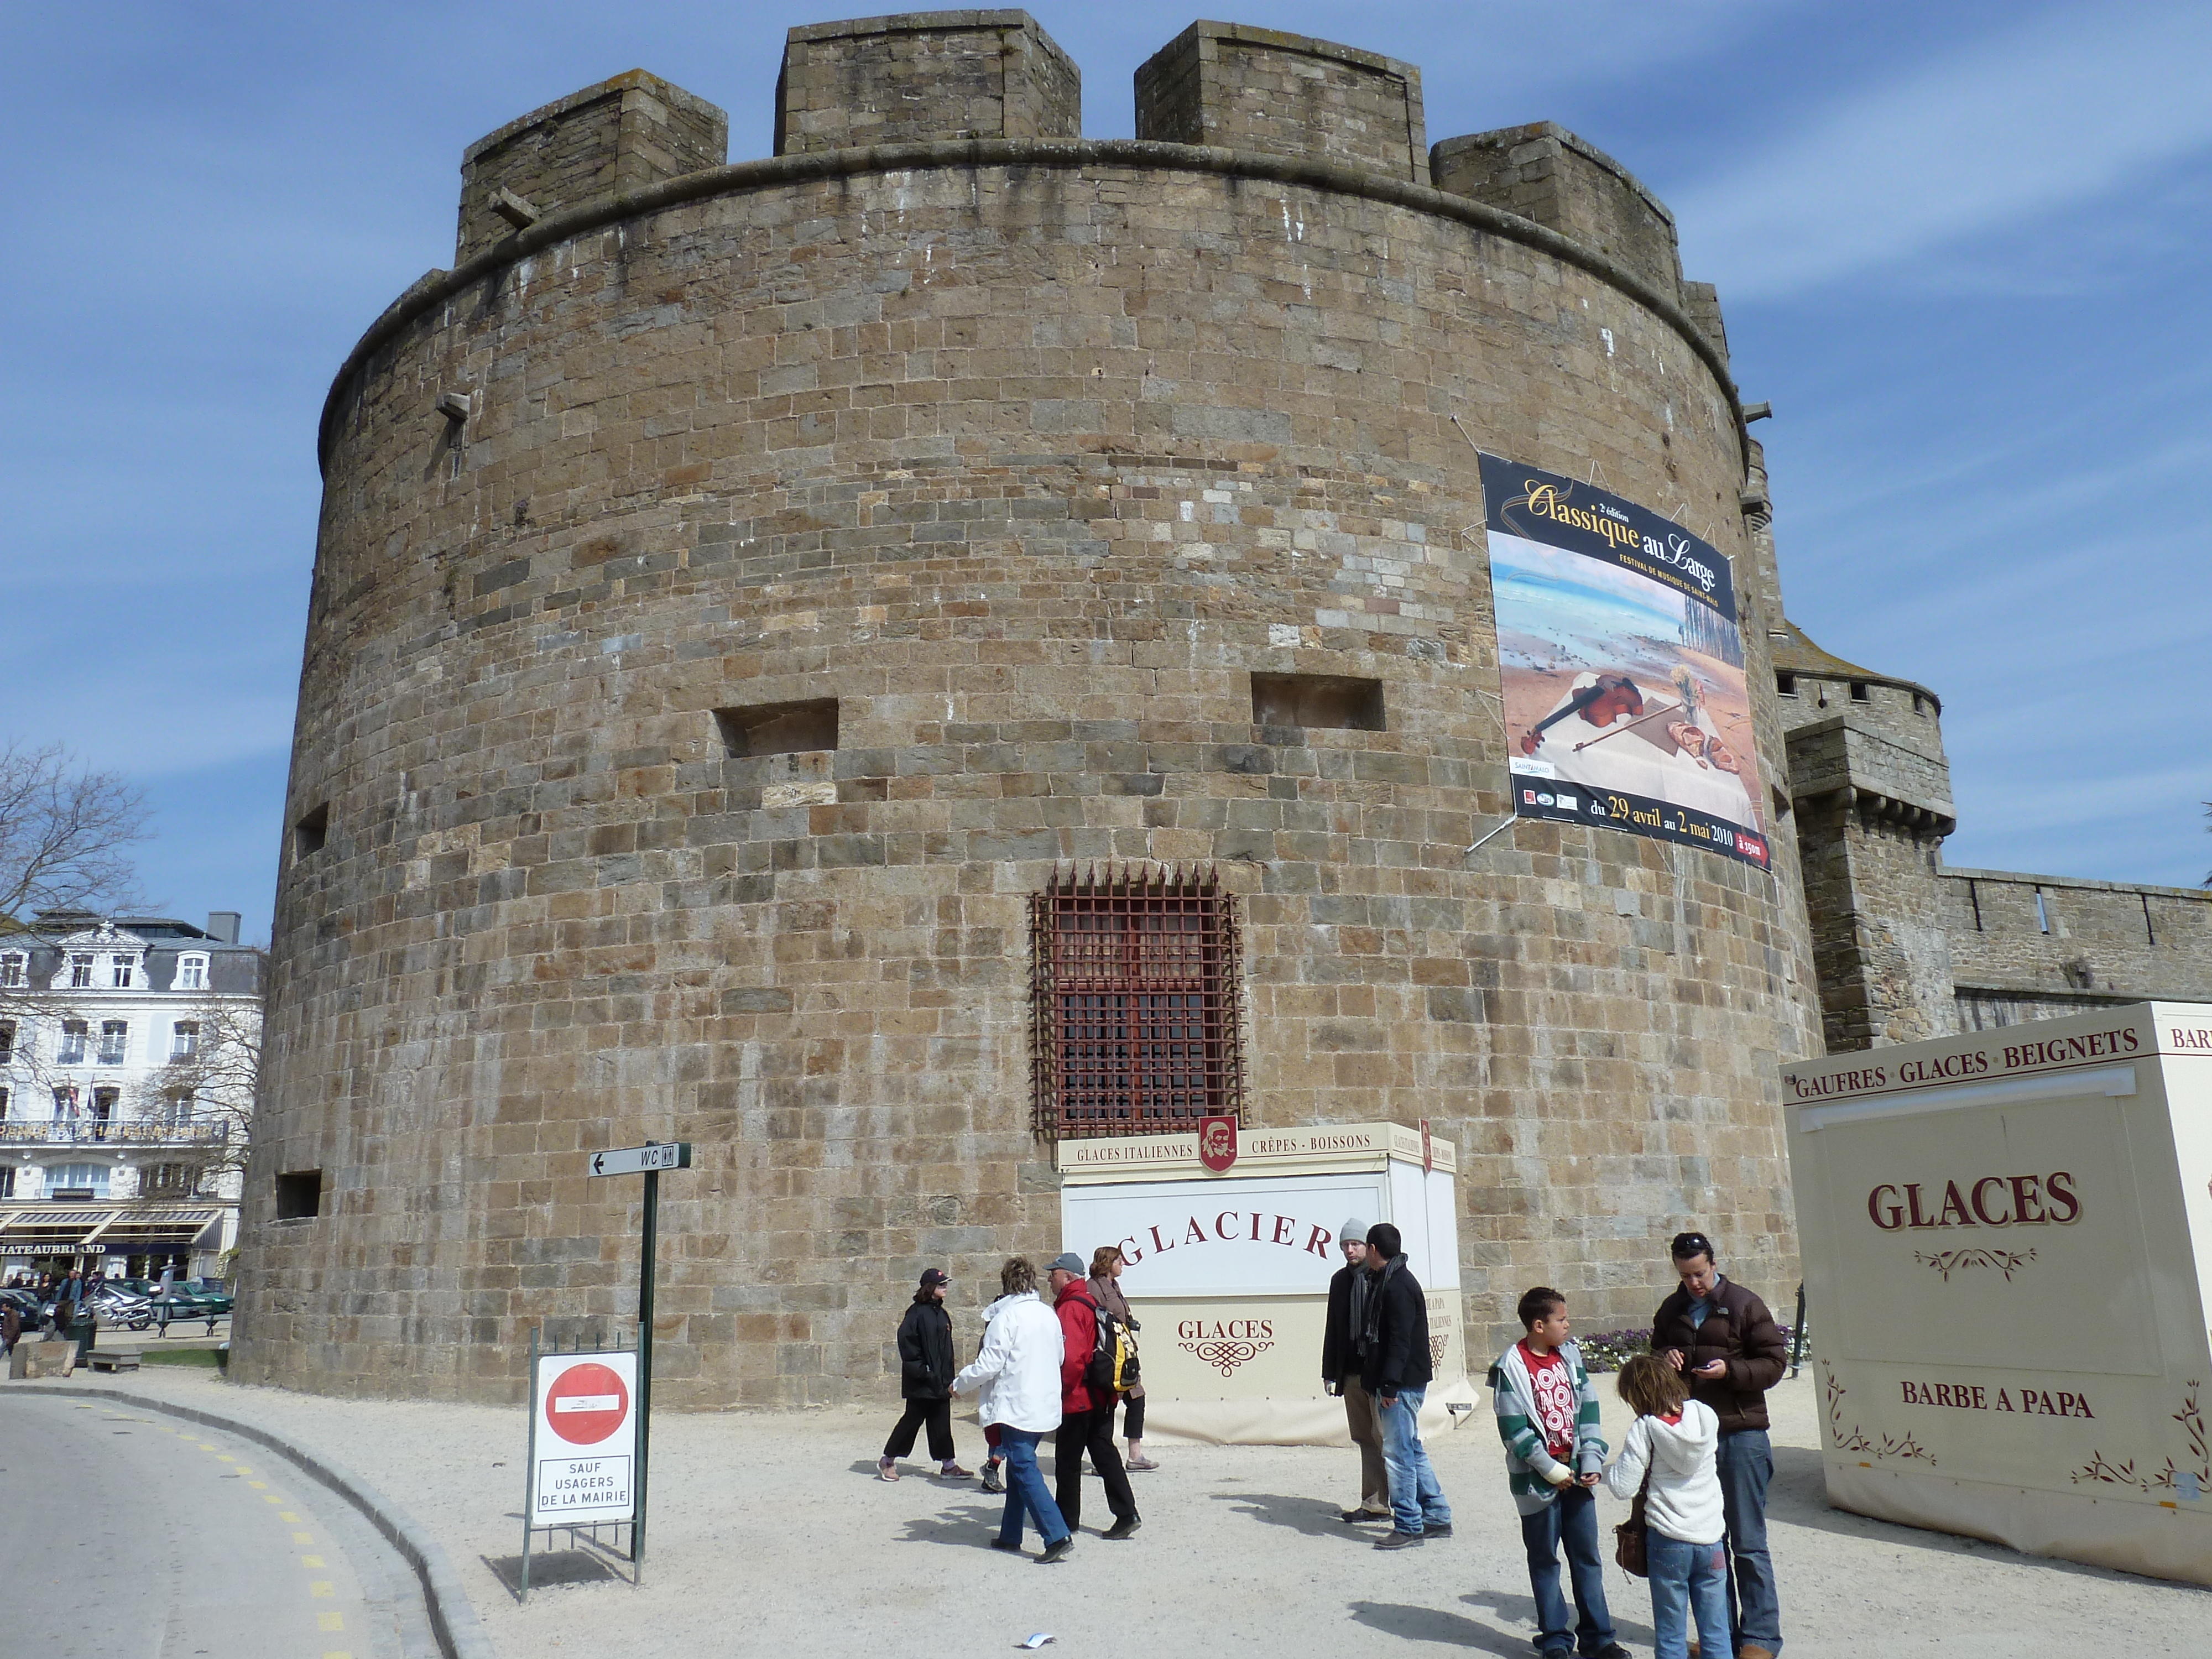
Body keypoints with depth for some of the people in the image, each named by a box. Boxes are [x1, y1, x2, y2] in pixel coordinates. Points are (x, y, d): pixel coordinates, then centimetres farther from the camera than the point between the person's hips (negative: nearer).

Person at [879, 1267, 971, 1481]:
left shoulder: (942, 1314, 12)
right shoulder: (917, 1313, -14)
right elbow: (907, 1344, -18)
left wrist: (949, 1379, 15)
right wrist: (922, 1372, -19)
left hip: (940, 1381, 8)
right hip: (921, 1383, -8)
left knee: (942, 1423, 9)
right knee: (913, 1420, 1)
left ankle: (948, 1465, 14)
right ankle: (887, 1461, 16)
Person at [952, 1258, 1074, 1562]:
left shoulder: (1006, 1316, -14)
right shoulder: (1049, 1314, 8)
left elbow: (989, 1364, -15)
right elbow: (1059, 1358, 16)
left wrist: (959, 1384, 1)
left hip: (1016, 1407, -8)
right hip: (1045, 1407, 8)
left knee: (1025, 1472, -6)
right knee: (1019, 1467, 19)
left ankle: (1058, 1536, -14)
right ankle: (1010, 1535, 27)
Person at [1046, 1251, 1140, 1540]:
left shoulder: (1070, 1309, -17)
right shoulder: (1091, 1303, 13)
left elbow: (1071, 1357, -25)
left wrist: (1059, 1391, -14)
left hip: (1078, 1399, -9)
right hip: (1102, 1397, 9)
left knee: (1067, 1460, 6)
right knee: (1105, 1454, 10)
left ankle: (1066, 1519, 17)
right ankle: (1126, 1514, 4)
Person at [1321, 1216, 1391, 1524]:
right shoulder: (1340, 1280, 13)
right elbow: (1333, 1328, 16)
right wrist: (1329, 1371, 14)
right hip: (1351, 1372, 6)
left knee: (1383, 1435, -5)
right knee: (1365, 1439, 8)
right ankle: (1374, 1505, 13)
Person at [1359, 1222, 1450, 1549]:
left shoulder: (1398, 1286, -17)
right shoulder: (1387, 1281, 15)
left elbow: (1400, 1341, -22)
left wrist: (1390, 1385, -24)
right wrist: (1384, 1383, 20)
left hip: (1402, 1384, -11)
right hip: (1403, 1383, 11)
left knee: (1398, 1453, -5)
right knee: (1412, 1450, 16)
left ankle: (1408, 1527, 1)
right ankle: (1437, 1517, 23)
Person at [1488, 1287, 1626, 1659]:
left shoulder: (1570, 1356, 5)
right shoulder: (1512, 1366, -12)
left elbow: (1587, 1412, 6)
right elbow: (1514, 1429, -13)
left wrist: (1591, 1461, -3)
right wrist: (1550, 1469, -14)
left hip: (1576, 1474, 5)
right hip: (1538, 1480, -5)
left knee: (1587, 1557, 10)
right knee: (1544, 1561, 7)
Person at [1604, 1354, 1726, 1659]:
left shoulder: (1645, 1429, -14)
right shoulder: (1706, 1416, -4)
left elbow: (1623, 1487, -14)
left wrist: (1607, 1471, 4)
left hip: (1668, 1542, -4)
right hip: (1710, 1537, 4)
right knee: (1716, 1633, 13)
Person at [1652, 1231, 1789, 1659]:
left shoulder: (1744, 1305, -6)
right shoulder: (1671, 1311, 10)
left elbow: (1775, 1362, -6)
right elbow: (1656, 1355, 21)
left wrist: (1730, 1370, -20)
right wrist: (1663, 1360, -2)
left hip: (1740, 1434, -5)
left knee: (1747, 1542, -1)